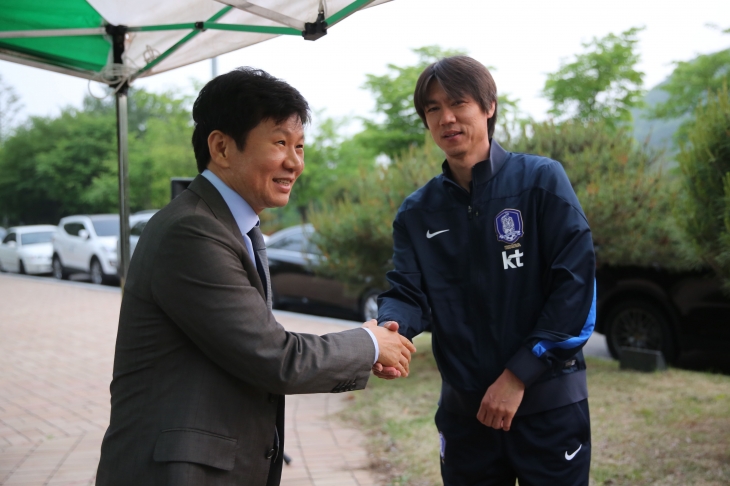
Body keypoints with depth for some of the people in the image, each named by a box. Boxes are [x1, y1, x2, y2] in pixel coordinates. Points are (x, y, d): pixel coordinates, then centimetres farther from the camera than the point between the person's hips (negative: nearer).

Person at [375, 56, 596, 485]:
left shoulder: (542, 181, -6)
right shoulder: (418, 212, 5)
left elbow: (576, 283, -12)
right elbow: (408, 293, -2)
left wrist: (519, 374, -16)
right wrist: (389, 332, -26)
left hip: (548, 403, -3)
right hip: (464, 409, 3)